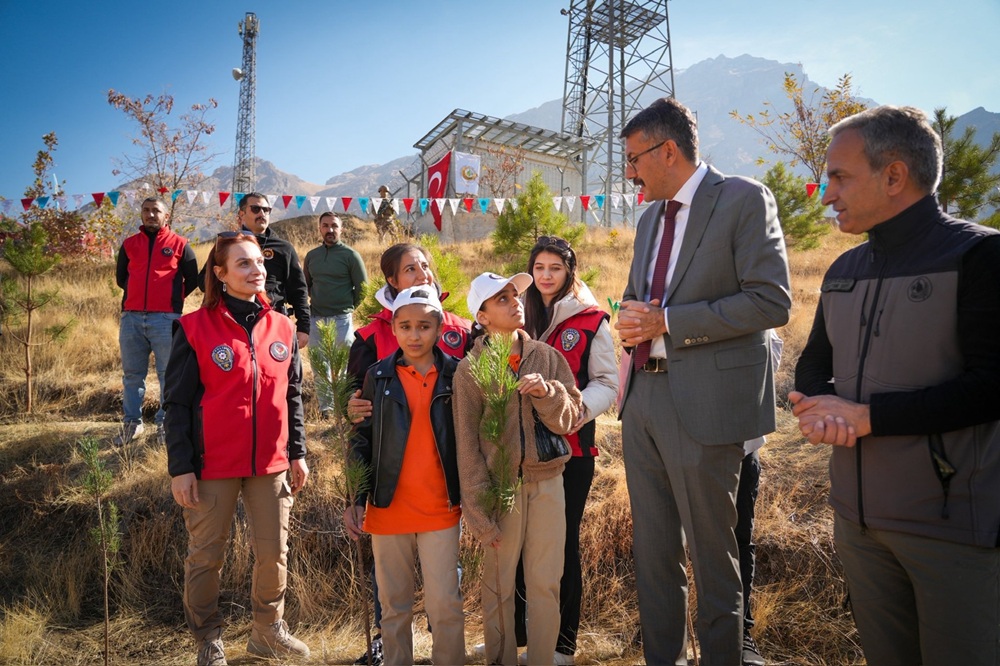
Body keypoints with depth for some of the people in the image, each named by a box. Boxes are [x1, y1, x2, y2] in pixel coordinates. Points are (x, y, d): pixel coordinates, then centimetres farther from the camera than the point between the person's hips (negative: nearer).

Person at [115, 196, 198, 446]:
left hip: (166, 319, -3)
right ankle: (132, 423, 19)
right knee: (132, 374, 9)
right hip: (131, 317, 3)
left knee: (169, 374, 1)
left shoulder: (179, 244, 5)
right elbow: (120, 277, 22)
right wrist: (137, 295, 14)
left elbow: (192, 279, 9)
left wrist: (173, 299, 9)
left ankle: (165, 423, 10)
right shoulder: (129, 244, 14)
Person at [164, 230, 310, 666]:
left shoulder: (282, 328, 5)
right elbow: (178, 403, -5)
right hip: (214, 465, -3)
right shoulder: (195, 328, -6)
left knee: (274, 553, 11)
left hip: (271, 463, 4)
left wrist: (297, 453, 9)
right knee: (206, 556, 10)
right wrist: (180, 467, -8)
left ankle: (268, 631, 31)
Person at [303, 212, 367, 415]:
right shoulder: (311, 255, 9)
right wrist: (316, 303, 14)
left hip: (342, 320, -4)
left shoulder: (350, 255, -4)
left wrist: (348, 307, 6)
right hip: (316, 320, 5)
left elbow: (362, 287, -1)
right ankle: (325, 408, 20)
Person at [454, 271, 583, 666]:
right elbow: (467, 445, -5)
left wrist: (548, 392, -18)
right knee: (499, 586, 8)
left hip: (547, 482, 2)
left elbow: (570, 419, 2)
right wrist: (478, 511, -7)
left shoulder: (546, 357, 2)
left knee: (546, 584, 9)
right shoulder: (469, 370, -5)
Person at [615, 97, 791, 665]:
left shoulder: (744, 199, -6)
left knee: (712, 558, 6)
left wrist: (668, 323, -16)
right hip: (644, 401, 8)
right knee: (652, 554, 16)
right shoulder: (650, 218, 17)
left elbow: (773, 301, -15)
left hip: (705, 405, -7)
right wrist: (634, 320, 2)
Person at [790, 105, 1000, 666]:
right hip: (858, 515, 6)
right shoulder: (845, 271, 9)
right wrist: (819, 409, -7)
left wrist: (866, 416, -19)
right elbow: (815, 363, 15)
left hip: (955, 525, -6)